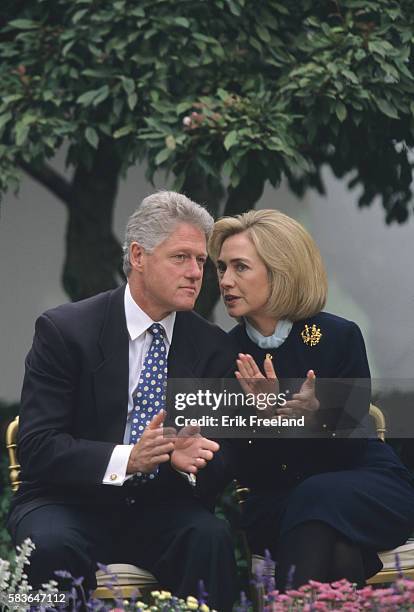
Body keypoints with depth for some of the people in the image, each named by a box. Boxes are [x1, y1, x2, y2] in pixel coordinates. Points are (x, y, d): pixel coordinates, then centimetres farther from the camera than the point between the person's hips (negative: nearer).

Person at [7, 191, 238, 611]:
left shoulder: (212, 347, 6)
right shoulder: (63, 330, -6)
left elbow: (223, 459, 2)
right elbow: (37, 446, -14)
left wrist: (189, 456, -24)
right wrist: (127, 459, -29)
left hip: (162, 509, 3)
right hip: (71, 503, -2)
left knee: (211, 538, -29)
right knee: (51, 545, -35)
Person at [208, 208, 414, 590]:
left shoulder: (338, 337, -10)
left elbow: (348, 447, -8)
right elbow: (245, 471, -5)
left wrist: (314, 417, -30)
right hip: (278, 500, 1)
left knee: (318, 496, -36)